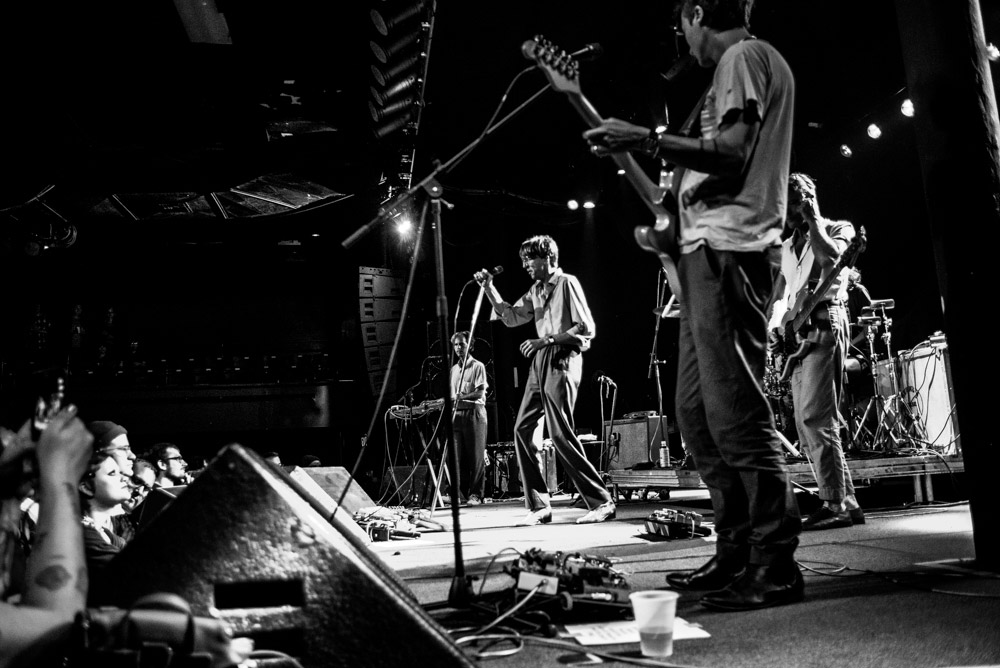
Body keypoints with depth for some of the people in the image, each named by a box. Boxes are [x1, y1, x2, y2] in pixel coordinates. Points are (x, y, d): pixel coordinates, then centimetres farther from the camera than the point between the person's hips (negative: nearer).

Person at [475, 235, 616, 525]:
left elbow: (587, 328, -11)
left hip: (562, 361, -9)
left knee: (561, 434, -13)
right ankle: (539, 506, 8)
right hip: (540, 363, 9)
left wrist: (546, 340, -17)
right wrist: (489, 288, 8)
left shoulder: (566, 283, -4)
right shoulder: (535, 291, 20)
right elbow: (511, 317, 16)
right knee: (522, 430, 3)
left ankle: (602, 502, -6)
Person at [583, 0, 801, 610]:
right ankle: (737, 553, 14)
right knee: (696, 410, 9)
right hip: (710, 250, 10)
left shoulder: (742, 56, -2)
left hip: (726, 249, -10)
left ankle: (777, 565, -9)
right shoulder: (754, 63, 28)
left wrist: (648, 140, -16)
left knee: (734, 409, -13)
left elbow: (733, 153, -16)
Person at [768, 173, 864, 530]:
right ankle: (847, 503, 11)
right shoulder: (788, 246, 25)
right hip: (797, 335, 8)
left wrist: (813, 220, -5)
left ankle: (835, 505, -16)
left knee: (815, 418, -17)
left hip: (824, 327, -8)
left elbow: (831, 256, -16)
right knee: (806, 426, 5)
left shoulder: (838, 229, 6)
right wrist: (775, 323, 3)